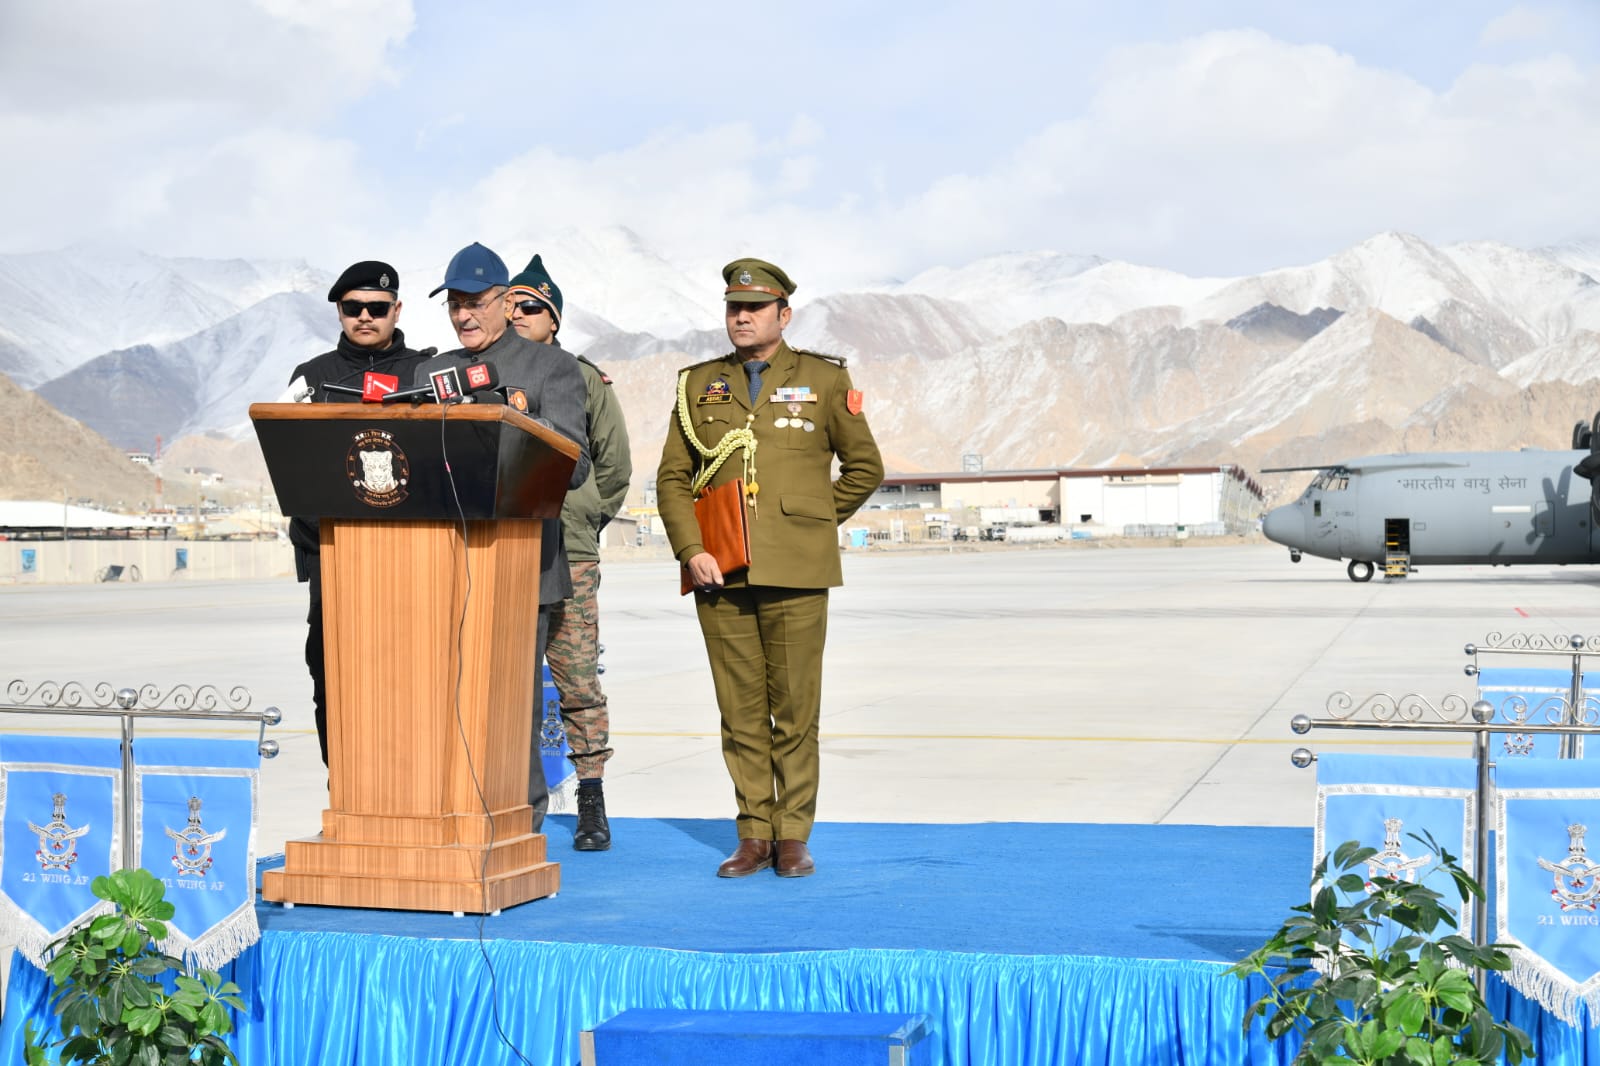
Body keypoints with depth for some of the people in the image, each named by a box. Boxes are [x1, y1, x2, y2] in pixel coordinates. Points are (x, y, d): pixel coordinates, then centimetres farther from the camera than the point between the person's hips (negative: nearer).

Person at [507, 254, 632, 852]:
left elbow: (614, 466, 10)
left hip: (566, 555, -2)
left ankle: (592, 805, 6)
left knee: (579, 683, -2)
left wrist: (580, 520, 3)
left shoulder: (584, 380, 8)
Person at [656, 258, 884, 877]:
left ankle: (793, 836, 8)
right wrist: (691, 550, -2)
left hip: (795, 573, -2)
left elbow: (865, 467, 13)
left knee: (795, 711, -1)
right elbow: (672, 477, 10)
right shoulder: (699, 385, 13)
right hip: (720, 573, 2)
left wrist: (815, 522, 8)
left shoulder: (824, 381, 7)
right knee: (741, 711, 4)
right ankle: (754, 834, 12)